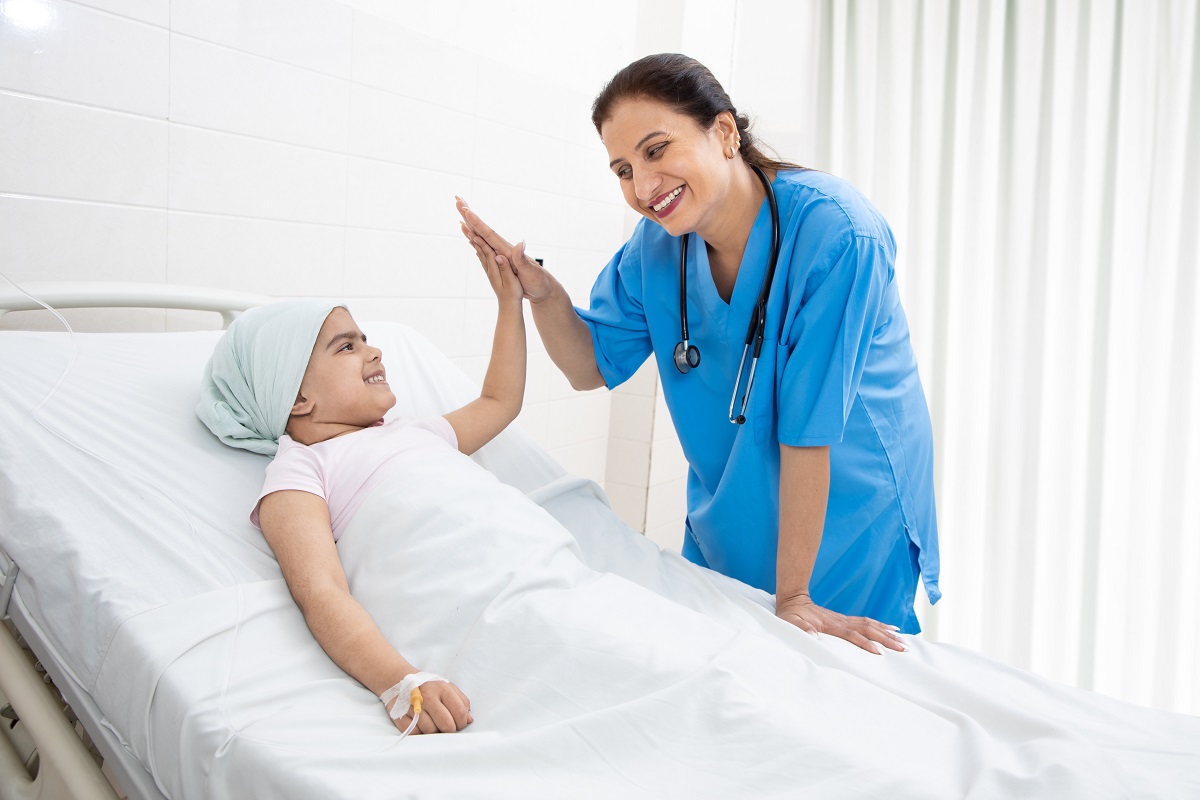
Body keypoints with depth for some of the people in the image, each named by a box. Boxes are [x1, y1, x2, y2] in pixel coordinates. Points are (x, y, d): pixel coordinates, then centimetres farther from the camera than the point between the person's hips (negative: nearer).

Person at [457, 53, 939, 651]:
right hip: (724, 523, 5)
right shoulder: (657, 243, -10)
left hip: (849, 520, -4)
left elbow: (809, 429, -27)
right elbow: (594, 367, 0)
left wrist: (792, 595, -21)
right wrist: (542, 294, -20)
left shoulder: (835, 235, -27)